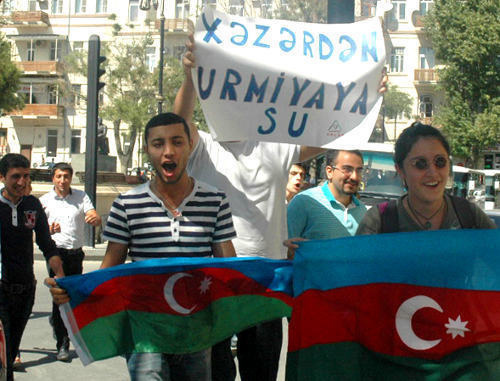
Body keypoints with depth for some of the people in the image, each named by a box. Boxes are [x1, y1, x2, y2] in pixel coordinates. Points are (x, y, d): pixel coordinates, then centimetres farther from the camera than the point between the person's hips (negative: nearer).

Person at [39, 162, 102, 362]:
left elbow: (96, 220, -3)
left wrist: (94, 218, -27)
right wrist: (49, 230, -26)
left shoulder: (81, 197, 8)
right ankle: (62, 344, -4)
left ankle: (56, 319, 40)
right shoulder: (45, 200, 3)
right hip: (56, 252, -3)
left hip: (76, 253, 3)